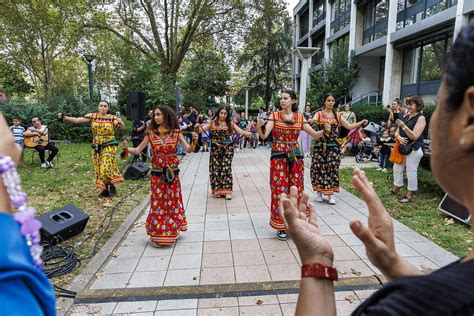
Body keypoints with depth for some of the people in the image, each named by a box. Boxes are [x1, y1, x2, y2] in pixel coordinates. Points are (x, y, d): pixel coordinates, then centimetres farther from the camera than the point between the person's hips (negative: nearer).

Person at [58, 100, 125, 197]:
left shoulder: (112, 118, -4)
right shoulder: (92, 116, 2)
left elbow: (123, 127, -12)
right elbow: (77, 120, -4)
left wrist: (120, 122, -33)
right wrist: (64, 117, -16)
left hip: (109, 146, -3)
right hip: (97, 147, 3)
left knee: (106, 167, -12)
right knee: (99, 169, 6)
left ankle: (112, 186, 6)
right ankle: (105, 189, 16)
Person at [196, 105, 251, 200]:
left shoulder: (230, 124, 3)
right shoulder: (212, 123, 1)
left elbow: (240, 131, -2)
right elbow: (202, 129, -9)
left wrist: (246, 133, -23)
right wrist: (198, 128, -31)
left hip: (227, 149, 0)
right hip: (215, 149, 0)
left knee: (226, 169, -5)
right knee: (215, 169, 2)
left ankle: (227, 190, 2)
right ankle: (217, 190, 16)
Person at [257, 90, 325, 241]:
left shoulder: (300, 117, 5)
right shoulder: (274, 115, -1)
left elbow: (315, 135, 6)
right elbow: (264, 135, -14)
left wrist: (324, 130, -13)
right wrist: (259, 126, -33)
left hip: (296, 156, 3)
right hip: (279, 157, -2)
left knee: (296, 190, 7)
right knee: (280, 190, -2)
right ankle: (281, 226, 12)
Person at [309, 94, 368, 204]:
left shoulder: (338, 115, 10)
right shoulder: (319, 114, 2)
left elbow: (349, 126, 5)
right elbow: (313, 120, -20)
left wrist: (361, 122, -9)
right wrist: (312, 121, -44)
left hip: (333, 145, 2)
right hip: (320, 145, -2)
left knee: (332, 168, 0)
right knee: (319, 168, 1)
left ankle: (331, 193, 9)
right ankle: (319, 192, 16)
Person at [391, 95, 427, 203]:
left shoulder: (421, 118, -9)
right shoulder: (405, 116, 11)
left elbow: (415, 136, -18)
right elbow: (397, 132, 11)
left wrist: (403, 126, -26)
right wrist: (399, 137, -12)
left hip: (414, 149, -7)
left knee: (411, 171, -4)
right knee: (397, 168, 11)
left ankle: (411, 195, 5)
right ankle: (396, 189, 25)